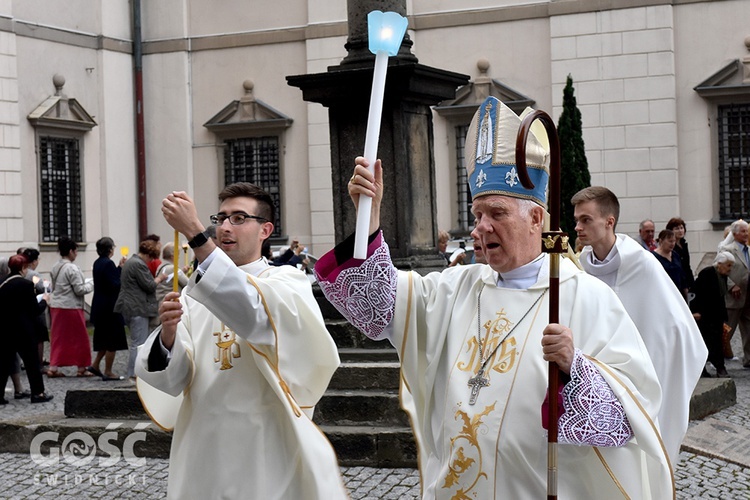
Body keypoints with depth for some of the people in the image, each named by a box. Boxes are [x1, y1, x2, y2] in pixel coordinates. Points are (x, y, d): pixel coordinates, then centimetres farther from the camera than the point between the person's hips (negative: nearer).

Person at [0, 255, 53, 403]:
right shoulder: (26, 284, -14)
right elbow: (35, 310, -12)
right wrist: (44, 301, 7)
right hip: (23, 330, -5)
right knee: (32, 361, 7)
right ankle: (38, 393, 13)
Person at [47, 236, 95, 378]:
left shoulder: (55, 268, 10)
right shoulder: (72, 269, -15)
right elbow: (79, 290, -15)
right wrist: (92, 284, 0)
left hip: (56, 306, 8)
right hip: (71, 307, -8)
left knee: (58, 338, 10)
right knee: (80, 338, 4)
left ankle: (53, 367, 5)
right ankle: (81, 368, 11)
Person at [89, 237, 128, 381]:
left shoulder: (97, 263, 9)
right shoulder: (108, 264, -18)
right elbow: (115, 285, -21)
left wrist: (119, 267, 11)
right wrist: (121, 268, -14)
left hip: (100, 307, 9)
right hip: (110, 306, -9)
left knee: (105, 338, 21)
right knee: (113, 339, 0)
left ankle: (95, 365, 22)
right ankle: (108, 372, 6)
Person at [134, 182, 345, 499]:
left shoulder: (288, 282, -4)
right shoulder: (195, 294, 6)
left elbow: (253, 313, -28)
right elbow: (172, 380, -3)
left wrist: (195, 234, -32)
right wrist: (168, 334, -23)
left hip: (268, 457, -4)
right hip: (203, 457, 4)